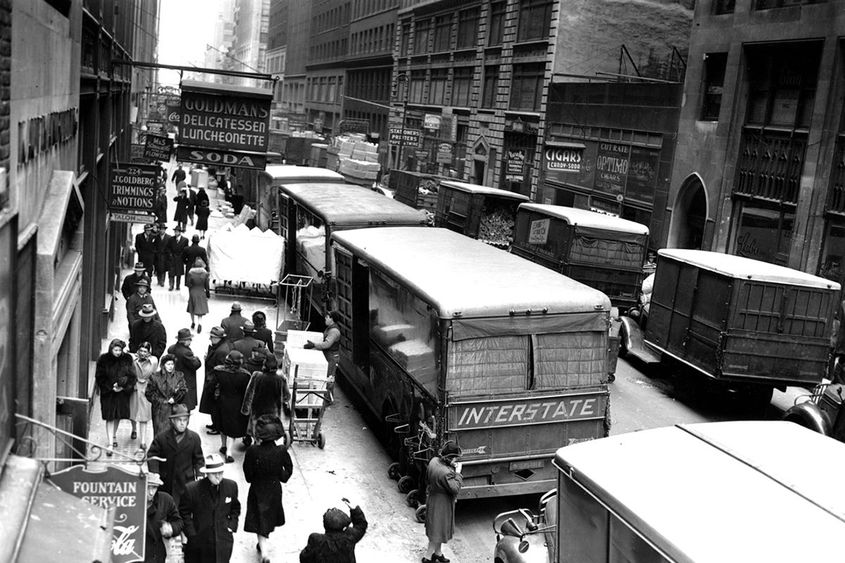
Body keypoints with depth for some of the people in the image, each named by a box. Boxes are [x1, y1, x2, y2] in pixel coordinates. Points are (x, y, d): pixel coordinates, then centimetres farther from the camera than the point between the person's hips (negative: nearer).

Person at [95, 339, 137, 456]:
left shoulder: (127, 359, -4)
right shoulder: (103, 359, -9)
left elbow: (132, 376, -1)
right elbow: (99, 377, -5)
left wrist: (123, 386, -14)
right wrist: (111, 387, -14)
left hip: (122, 393, 2)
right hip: (108, 393, -2)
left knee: (118, 416, 15)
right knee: (110, 418, -4)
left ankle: (114, 436, 41)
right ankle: (110, 444, -3)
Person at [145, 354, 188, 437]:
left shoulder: (179, 376, 7)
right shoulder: (155, 377, 3)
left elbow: (184, 390, 1)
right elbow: (149, 393, 2)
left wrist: (174, 399, -14)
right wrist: (163, 401, -5)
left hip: (174, 409, 1)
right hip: (159, 410, -1)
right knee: (160, 431, -2)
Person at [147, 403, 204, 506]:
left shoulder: (194, 437, 0)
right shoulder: (161, 437, -3)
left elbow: (198, 459, 8)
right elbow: (152, 456, 0)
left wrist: (199, 475, -3)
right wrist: (154, 473, -12)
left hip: (186, 483, 0)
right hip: (165, 482, 1)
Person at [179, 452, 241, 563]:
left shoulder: (231, 486, -1)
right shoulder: (191, 489, -13)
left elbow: (235, 508, 15)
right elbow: (184, 513, -3)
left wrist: (232, 525, 4)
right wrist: (191, 533, -8)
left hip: (223, 542, 2)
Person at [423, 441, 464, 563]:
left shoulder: (434, 461, -8)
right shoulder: (446, 473, -35)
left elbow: (428, 478, 8)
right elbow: (455, 489, -28)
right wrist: (458, 473, -21)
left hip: (432, 497, 9)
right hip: (441, 504, -9)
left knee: (436, 529, 25)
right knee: (438, 531, 8)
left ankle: (437, 553, 42)